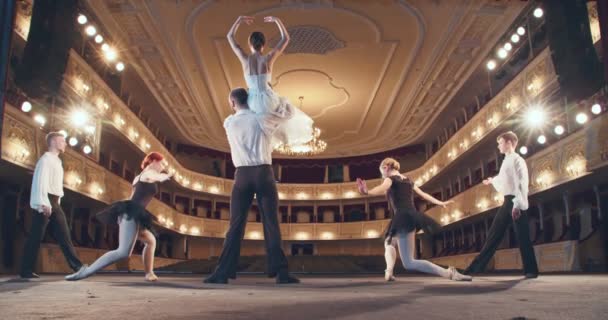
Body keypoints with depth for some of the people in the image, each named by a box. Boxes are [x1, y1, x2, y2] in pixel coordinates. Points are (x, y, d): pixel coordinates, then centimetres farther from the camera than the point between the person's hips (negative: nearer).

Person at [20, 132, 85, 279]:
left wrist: (55, 203, 12)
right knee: (36, 236, -5)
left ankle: (77, 265, 0)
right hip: (45, 202, -9)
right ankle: (26, 270, 1)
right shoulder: (46, 158, -5)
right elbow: (41, 181, -16)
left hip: (54, 202, 9)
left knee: (64, 234, 2)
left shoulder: (56, 161, 22)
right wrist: (44, 203, -25)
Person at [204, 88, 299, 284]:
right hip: (264, 173, -1)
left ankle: (223, 272, 0)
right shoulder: (263, 119, 5)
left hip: (242, 175, 1)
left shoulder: (228, 123, 9)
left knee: (236, 225, 3)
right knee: (271, 223, -1)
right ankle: (280, 272, -4)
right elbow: (289, 112, 18)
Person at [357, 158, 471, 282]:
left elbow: (382, 188, -24)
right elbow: (423, 194, 31)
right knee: (388, 242, 31)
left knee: (409, 263, -9)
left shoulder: (390, 178, 0)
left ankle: (449, 273, -20)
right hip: (412, 217, 9)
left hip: (403, 218, -9)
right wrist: (440, 203, 45)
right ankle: (389, 272, 10)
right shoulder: (408, 180, 22)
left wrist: (367, 191, -44)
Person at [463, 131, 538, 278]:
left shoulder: (517, 160, -6)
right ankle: (476, 266, 6)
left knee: (523, 237, -3)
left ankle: (531, 270, 8)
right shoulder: (507, 161, 19)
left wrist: (518, 204, -23)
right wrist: (492, 181, 43)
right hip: (508, 202, 9)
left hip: (516, 202, -9)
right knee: (493, 235, 6)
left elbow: (522, 183, -15)